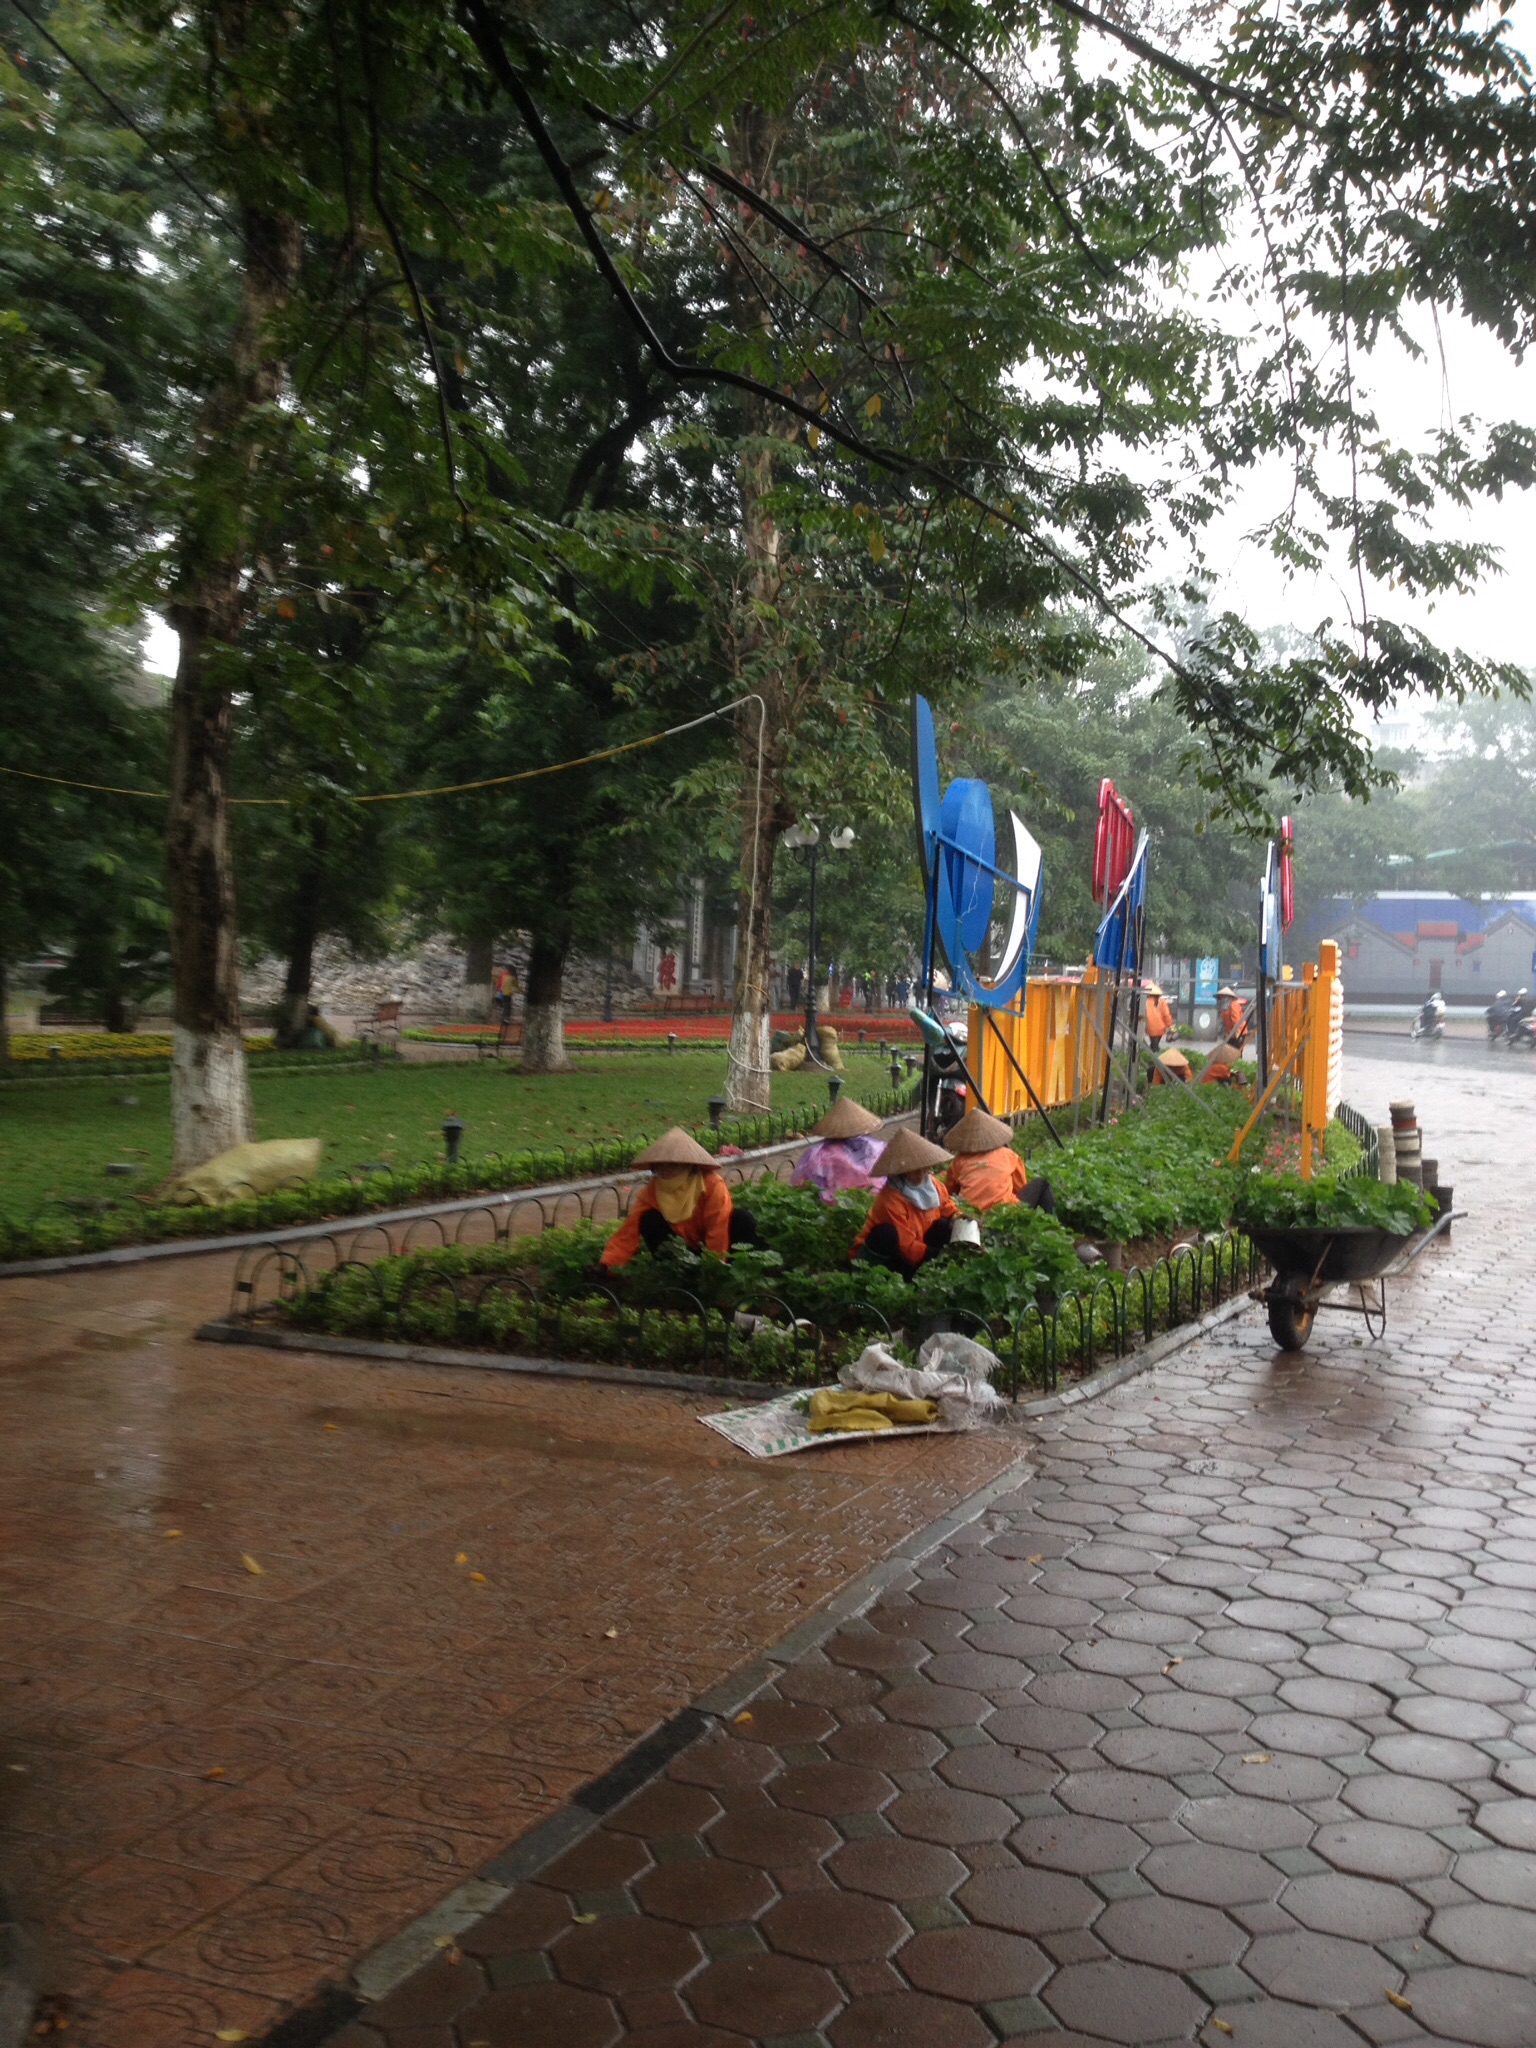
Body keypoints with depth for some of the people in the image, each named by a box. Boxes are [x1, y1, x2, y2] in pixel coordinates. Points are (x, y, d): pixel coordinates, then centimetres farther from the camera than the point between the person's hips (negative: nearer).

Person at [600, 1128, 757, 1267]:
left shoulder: (712, 1184, -22)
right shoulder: (650, 1192, -13)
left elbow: (719, 1230, -22)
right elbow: (627, 1233, -19)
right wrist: (607, 1265, -33)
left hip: (712, 1250, -3)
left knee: (743, 1220, -29)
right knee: (648, 1220, -20)